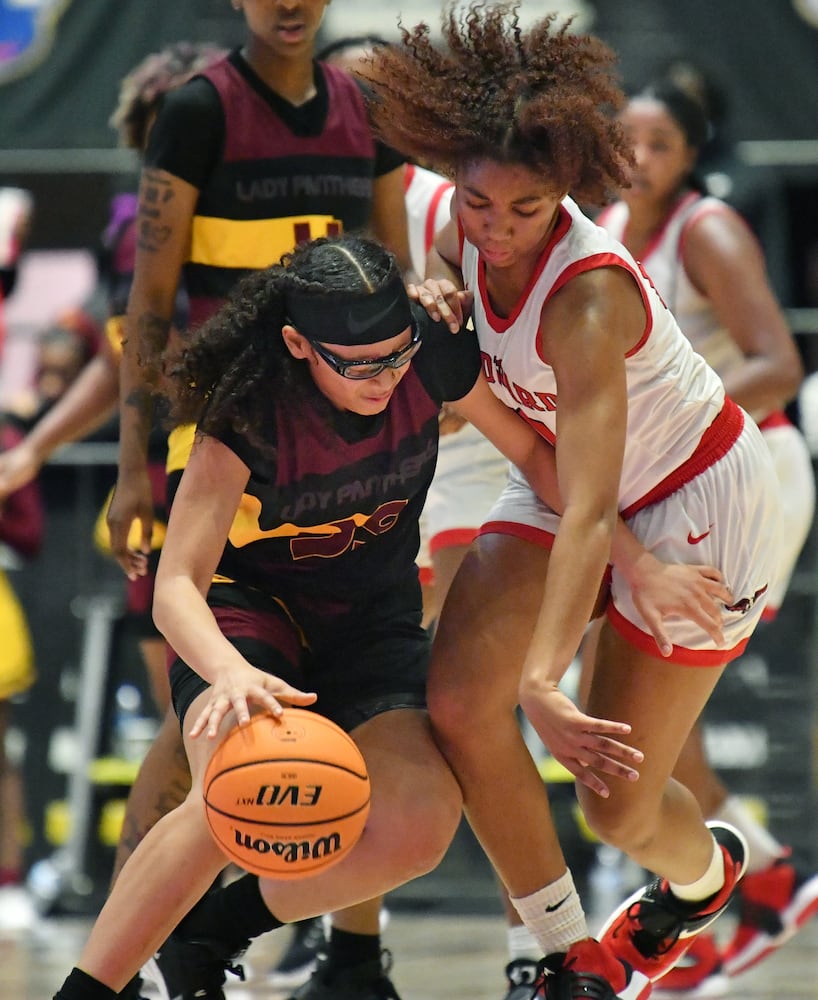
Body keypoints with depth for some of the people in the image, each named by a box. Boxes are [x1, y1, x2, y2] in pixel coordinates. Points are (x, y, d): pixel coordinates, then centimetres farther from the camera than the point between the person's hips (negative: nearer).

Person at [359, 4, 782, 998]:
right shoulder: (471, 224, -17)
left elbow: (587, 516, -44)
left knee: (619, 806, -1)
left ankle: (703, 871, 39)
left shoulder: (588, 296, -37)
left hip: (695, 501, -6)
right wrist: (432, 294, -13)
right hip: (565, 475, 7)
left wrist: (544, 678, -53)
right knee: (461, 701, -18)